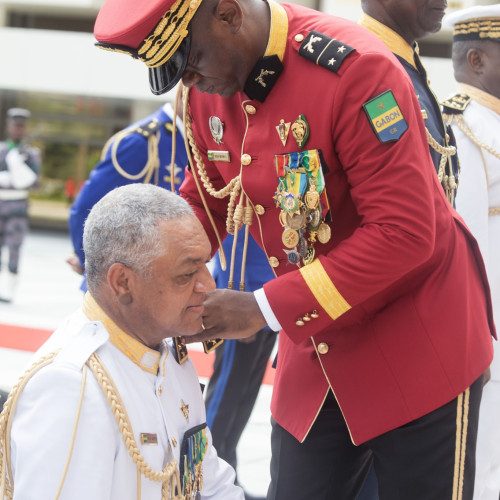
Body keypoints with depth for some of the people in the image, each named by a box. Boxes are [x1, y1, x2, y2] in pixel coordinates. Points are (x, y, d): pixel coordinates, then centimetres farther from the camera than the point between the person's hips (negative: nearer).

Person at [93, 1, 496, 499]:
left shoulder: (356, 69, -25)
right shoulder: (208, 90, -2)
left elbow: (404, 232, -27)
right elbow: (205, 202, 13)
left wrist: (267, 308, -26)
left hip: (418, 347, -6)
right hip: (312, 352, 6)